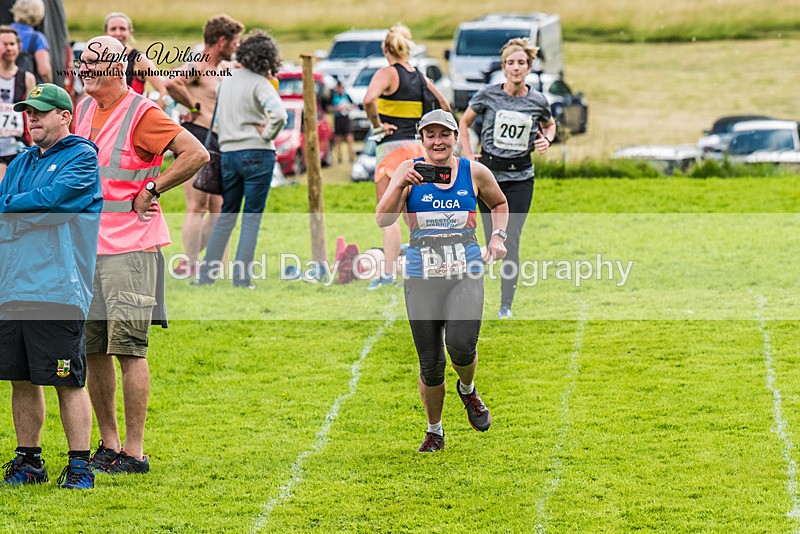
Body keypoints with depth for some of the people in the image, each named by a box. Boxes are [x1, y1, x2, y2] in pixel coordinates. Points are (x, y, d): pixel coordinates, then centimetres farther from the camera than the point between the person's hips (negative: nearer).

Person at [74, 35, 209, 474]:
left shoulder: (142, 114, -11)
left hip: (129, 248, -8)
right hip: (87, 247, 8)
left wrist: (150, 191, -13)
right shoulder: (84, 110, 13)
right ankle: (108, 444, 17)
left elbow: (196, 155, -19)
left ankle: (134, 451, -4)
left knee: (127, 348, -8)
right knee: (91, 350, 9)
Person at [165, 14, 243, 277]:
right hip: (196, 139, -10)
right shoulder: (196, 67, -11)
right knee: (197, 208, -8)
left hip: (213, 142, 10)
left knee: (218, 211, 10)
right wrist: (195, 106, -18)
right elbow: (171, 83, -32)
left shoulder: (223, 68, 18)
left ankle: (187, 263, 16)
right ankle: (191, 266, -4)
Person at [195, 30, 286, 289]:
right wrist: (268, 135, -10)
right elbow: (278, 114, -24)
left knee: (226, 215, 16)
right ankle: (242, 277, -2)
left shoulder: (226, 81, 10)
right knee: (252, 218, 1)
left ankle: (206, 274, 13)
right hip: (257, 153, -5)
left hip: (228, 151, 5)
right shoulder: (260, 83, -11)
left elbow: (219, 119, 16)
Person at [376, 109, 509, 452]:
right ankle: (434, 430, 23)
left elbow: (499, 204, 24)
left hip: (466, 273, 0)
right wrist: (401, 186, -24)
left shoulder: (474, 172, 4)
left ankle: (467, 389, 13)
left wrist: (498, 237, 7)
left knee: (461, 344, -22)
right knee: (430, 362, 0)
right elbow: (383, 220, -10)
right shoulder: (410, 171, 0)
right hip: (422, 278, 0)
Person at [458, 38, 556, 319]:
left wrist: (547, 140, 0)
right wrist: (467, 154, 5)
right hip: (489, 173, 0)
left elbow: (549, 125, 22)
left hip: (520, 177, 0)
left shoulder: (538, 101, 0)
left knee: (511, 240, -6)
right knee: (491, 239, 2)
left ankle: (506, 304, -1)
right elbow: (465, 121, 13)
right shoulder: (488, 95, -3)